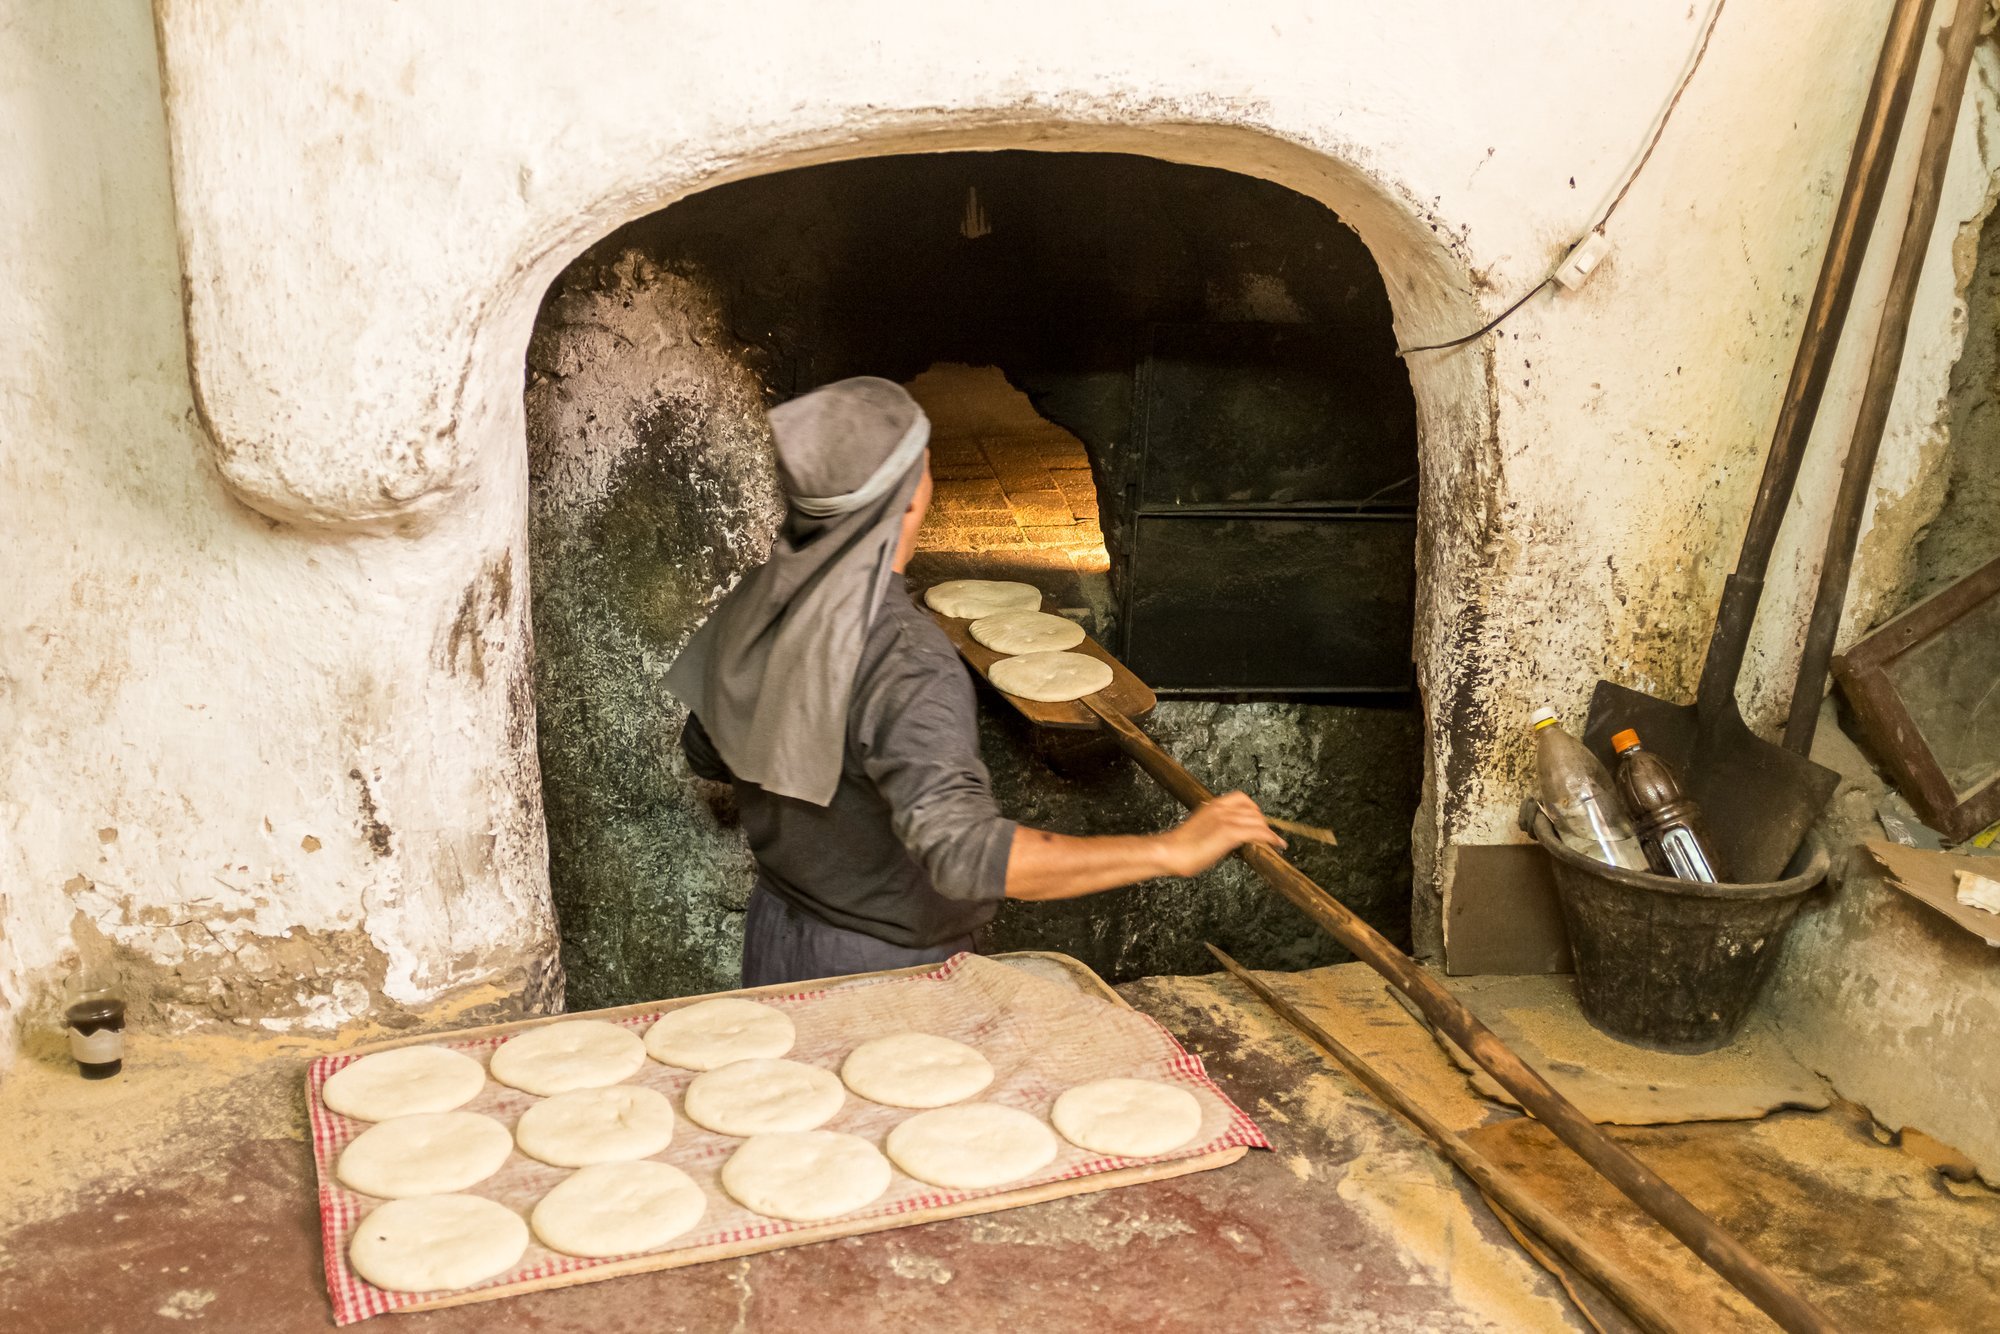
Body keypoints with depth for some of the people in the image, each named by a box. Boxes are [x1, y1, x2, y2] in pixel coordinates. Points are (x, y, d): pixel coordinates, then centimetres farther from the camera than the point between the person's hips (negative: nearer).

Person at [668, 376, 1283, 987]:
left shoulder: (759, 602, -8)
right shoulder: (908, 666, -33)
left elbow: (706, 751, 7)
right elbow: (962, 853, -43)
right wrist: (1169, 850, -42)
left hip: (776, 928, 7)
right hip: (878, 963, -7)